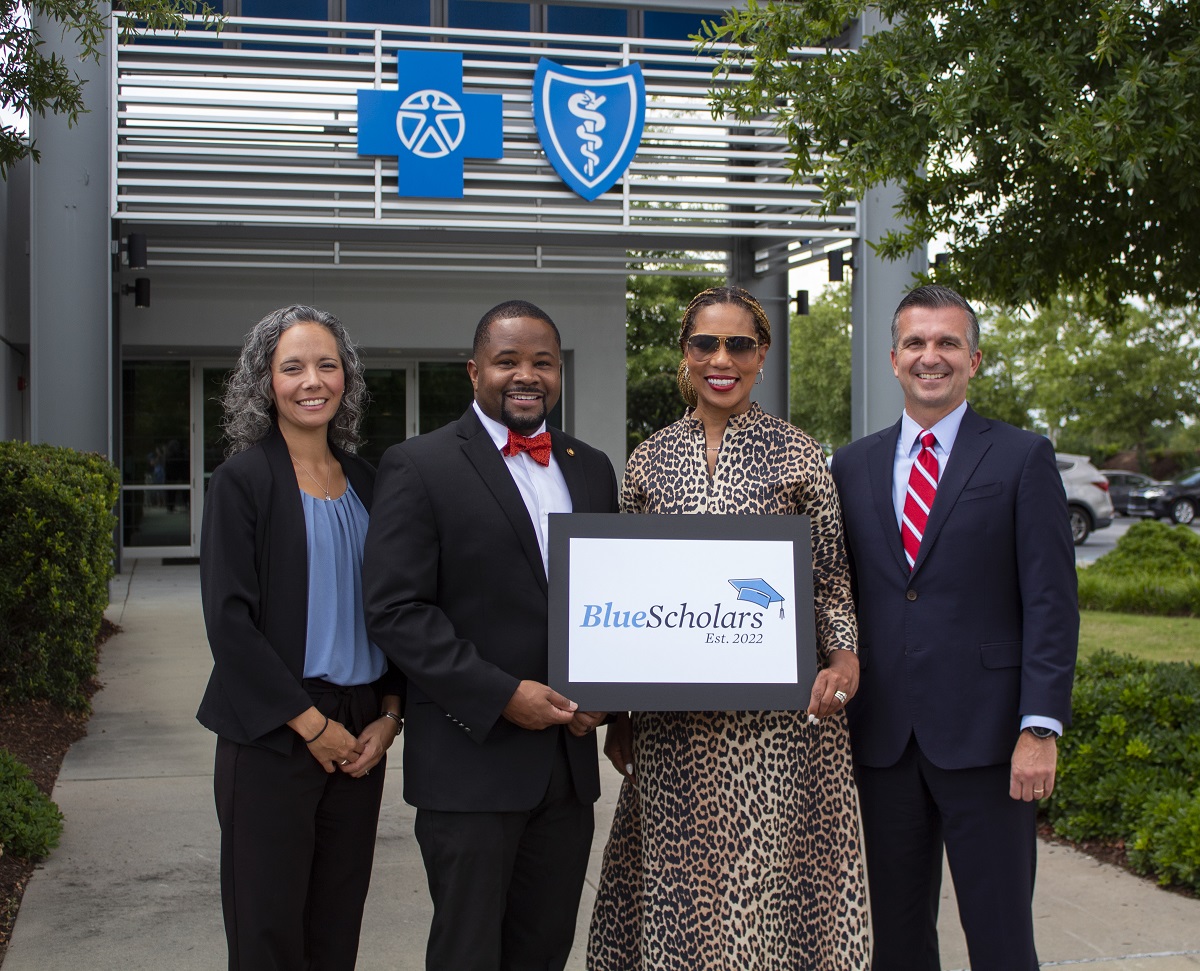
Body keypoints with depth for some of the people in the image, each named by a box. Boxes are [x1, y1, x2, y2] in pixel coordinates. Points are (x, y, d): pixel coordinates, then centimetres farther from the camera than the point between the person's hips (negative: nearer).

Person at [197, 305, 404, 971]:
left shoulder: (364, 481, 10)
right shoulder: (242, 480, -5)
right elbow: (228, 618, -11)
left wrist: (389, 715, 0)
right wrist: (311, 723, -12)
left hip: (360, 734, 5)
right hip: (272, 736, -4)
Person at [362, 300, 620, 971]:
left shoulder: (592, 469, 12)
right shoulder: (419, 467, -5)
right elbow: (396, 609, -12)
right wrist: (501, 696, -17)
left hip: (570, 758, 5)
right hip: (472, 759, -5)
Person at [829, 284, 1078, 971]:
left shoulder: (1022, 459, 1)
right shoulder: (854, 465, 11)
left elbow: (1052, 604, -5)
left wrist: (1040, 729, -12)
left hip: (984, 735, -3)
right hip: (883, 737, 4)